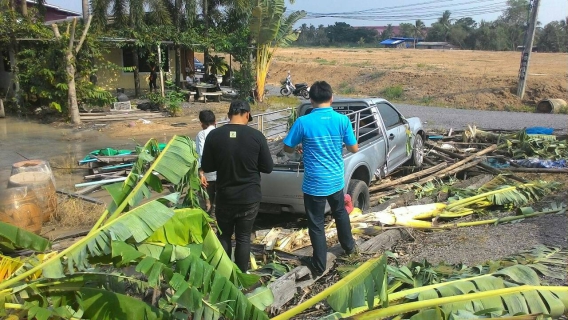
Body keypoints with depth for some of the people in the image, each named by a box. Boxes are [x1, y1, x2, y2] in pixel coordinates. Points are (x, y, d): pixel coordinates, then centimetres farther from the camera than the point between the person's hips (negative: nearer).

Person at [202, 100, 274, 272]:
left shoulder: (214, 135, -9)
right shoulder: (256, 136, -12)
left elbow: (206, 167, 0)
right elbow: (268, 167, -5)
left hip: (224, 196, 1)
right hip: (249, 197, -1)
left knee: (224, 236, 17)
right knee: (243, 238, 11)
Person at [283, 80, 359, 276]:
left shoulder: (303, 122, -15)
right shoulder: (342, 120, -7)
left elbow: (287, 148, -3)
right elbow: (354, 149, 0)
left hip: (314, 183, -3)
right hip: (336, 179, 4)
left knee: (316, 224, 9)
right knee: (340, 213, 28)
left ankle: (319, 265, 19)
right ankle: (349, 246, 47)